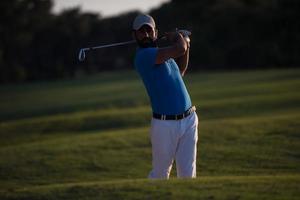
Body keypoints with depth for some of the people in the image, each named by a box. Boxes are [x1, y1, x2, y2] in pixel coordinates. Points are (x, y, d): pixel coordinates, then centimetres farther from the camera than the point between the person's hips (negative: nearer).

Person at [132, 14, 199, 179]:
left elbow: (180, 71, 31)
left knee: (187, 172, 3)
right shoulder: (143, 55, -15)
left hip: (189, 120, 7)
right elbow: (180, 49, -21)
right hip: (165, 124, -7)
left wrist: (185, 43, 18)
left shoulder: (162, 52, 14)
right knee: (160, 173, 1)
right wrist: (178, 38, 2)